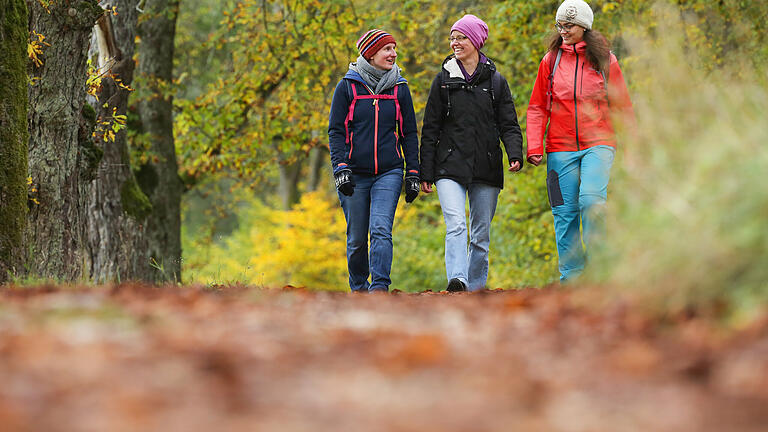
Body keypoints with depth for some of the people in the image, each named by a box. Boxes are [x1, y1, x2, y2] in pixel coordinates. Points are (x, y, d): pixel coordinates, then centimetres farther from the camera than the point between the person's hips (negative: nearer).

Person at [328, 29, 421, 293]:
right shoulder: (348, 87, 1)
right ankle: (358, 288, 22)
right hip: (354, 173, 0)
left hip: (389, 173, 0)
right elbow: (335, 131, 0)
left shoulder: (399, 88, 7)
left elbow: (409, 133, 11)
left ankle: (380, 287, -21)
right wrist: (340, 168, -12)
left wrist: (413, 173, 5)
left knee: (381, 229, -17)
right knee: (356, 238, 5)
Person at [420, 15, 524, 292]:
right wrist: (425, 173, 3)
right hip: (451, 167, -2)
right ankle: (457, 281, -34)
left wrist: (515, 154, -14)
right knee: (456, 224, -21)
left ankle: (475, 287, 15)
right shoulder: (444, 80, 8)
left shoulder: (495, 81, 8)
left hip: (486, 168, 2)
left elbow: (509, 124, 6)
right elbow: (430, 129, 8)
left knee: (482, 234, 6)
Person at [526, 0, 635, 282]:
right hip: (561, 148, 2)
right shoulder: (550, 61, 7)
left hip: (598, 144, -2)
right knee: (565, 211, -1)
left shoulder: (605, 61, 5)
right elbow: (537, 108, 10)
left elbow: (622, 107, 10)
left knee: (591, 198, -22)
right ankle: (571, 275, 8)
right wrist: (534, 146, 0)